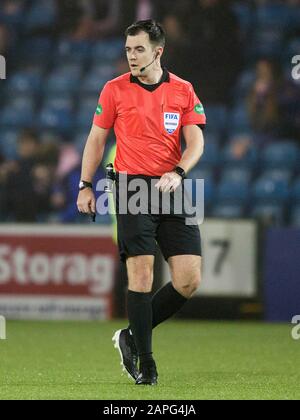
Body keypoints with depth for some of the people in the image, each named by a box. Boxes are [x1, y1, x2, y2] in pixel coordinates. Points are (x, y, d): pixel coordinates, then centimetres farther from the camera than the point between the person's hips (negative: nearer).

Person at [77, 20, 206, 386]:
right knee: (141, 273, -12)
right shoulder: (115, 89, 4)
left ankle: (132, 337, 14)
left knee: (189, 280, -5)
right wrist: (85, 185, 4)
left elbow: (195, 141, 3)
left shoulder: (183, 91, 7)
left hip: (172, 189, 2)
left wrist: (178, 172, -15)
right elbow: (96, 138, 10)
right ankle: (144, 358, -1)